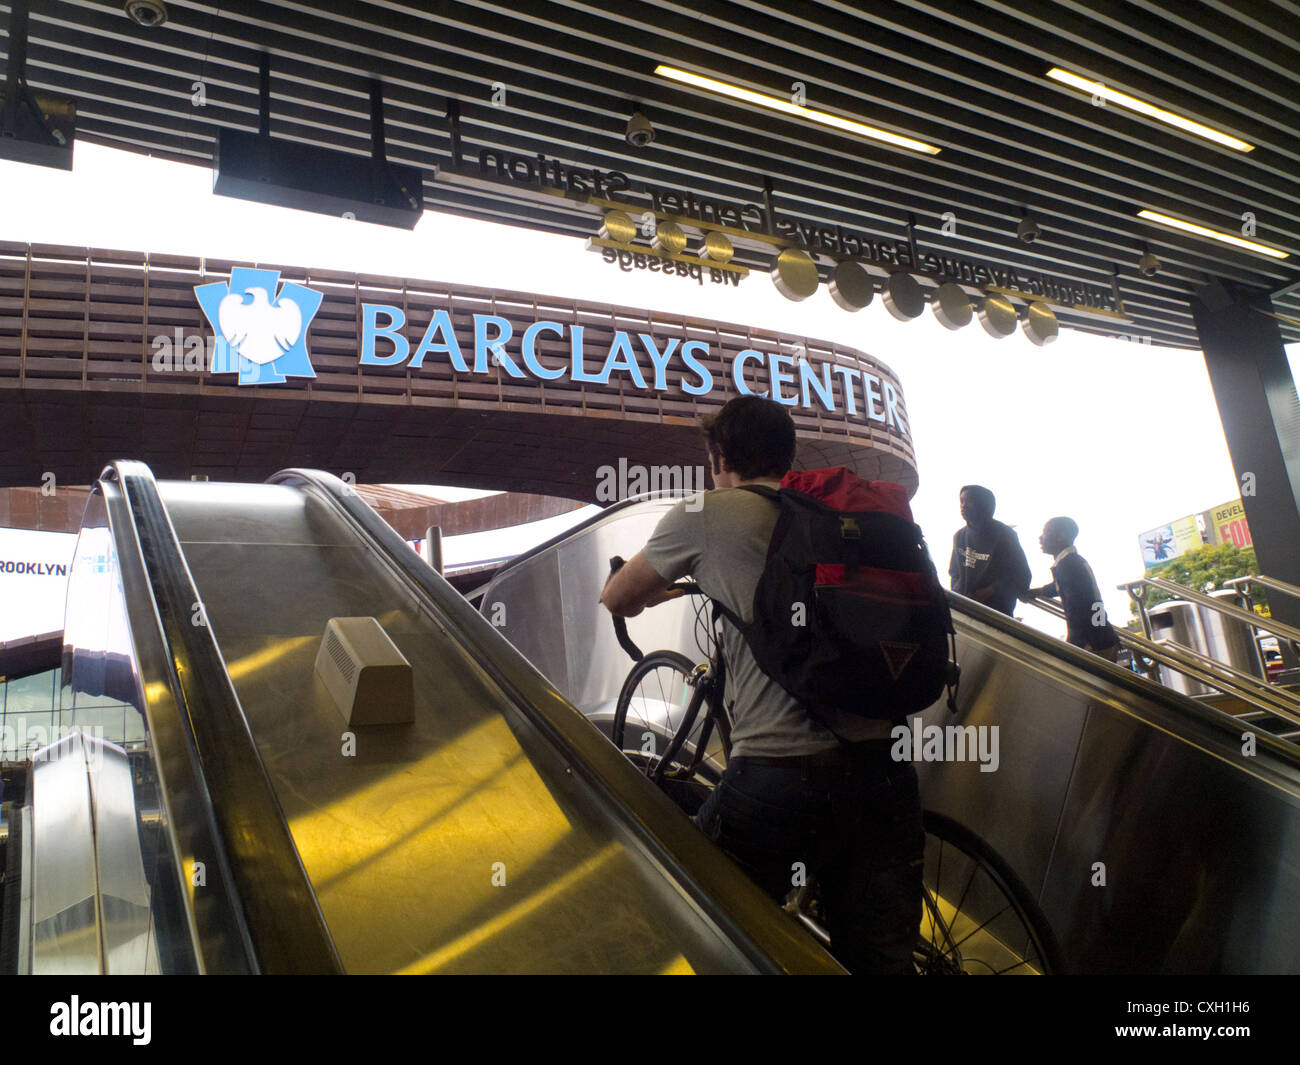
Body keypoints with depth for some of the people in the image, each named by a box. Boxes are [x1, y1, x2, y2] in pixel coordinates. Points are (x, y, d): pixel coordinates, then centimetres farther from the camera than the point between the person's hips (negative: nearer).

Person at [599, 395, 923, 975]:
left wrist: (666, 589, 37)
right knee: (882, 959, 18)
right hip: (883, 769, 5)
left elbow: (616, 599, 14)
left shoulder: (706, 515, 3)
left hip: (779, 772, -5)